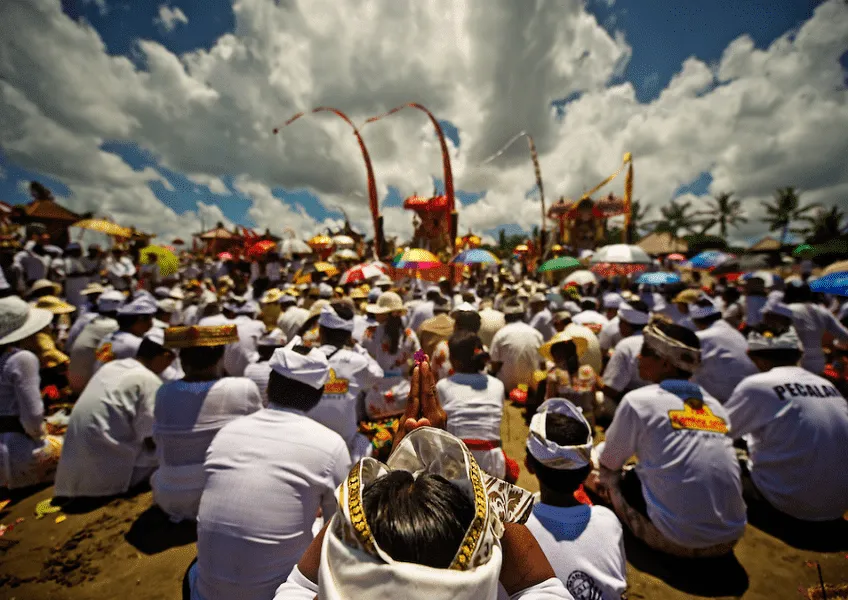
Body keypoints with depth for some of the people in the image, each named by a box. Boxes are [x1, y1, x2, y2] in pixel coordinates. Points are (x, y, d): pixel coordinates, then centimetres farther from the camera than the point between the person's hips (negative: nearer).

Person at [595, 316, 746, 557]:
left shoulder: (638, 400, -12)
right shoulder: (715, 405, 6)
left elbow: (609, 465, 0)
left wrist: (608, 483, 23)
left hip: (678, 538, -6)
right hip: (730, 535, 6)